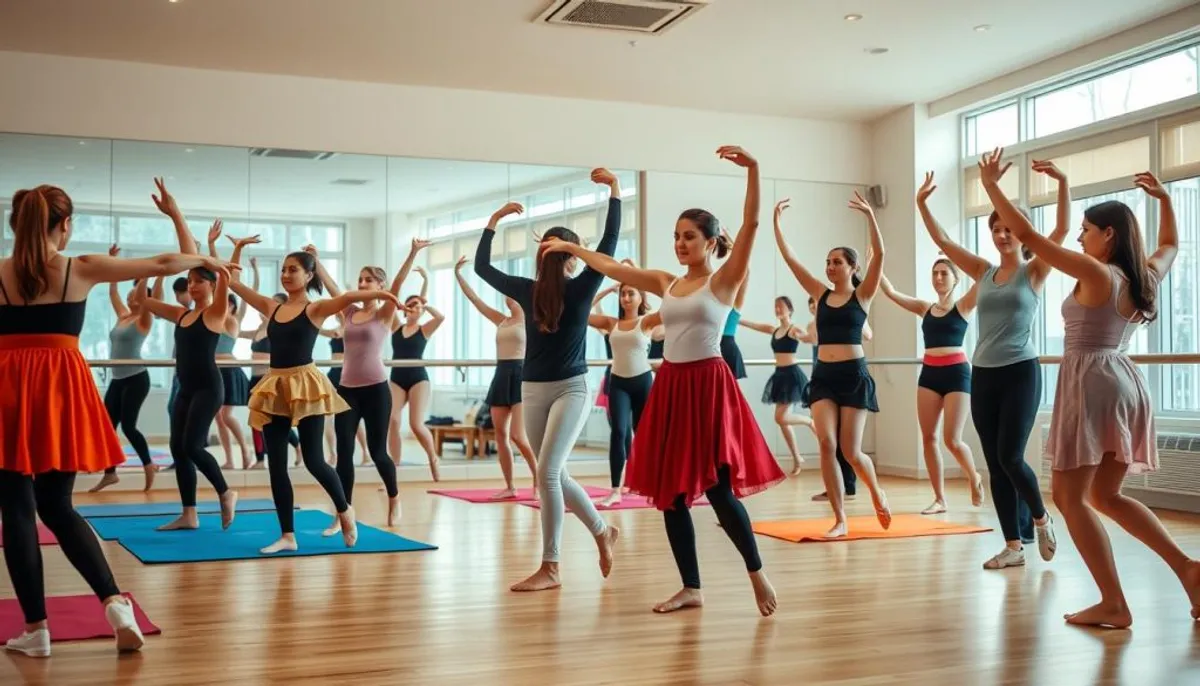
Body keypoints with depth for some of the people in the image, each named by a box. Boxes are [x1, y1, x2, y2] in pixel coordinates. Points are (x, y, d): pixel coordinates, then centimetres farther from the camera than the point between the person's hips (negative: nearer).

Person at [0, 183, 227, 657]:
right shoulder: (81, 269, 0)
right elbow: (161, 266, 6)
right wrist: (205, 260, 23)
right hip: (63, 388, 1)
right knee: (57, 506, 14)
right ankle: (114, 602, 1)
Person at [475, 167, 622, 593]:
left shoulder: (582, 287, -4)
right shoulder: (527, 290, 2)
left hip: (571, 389, -3)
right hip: (533, 391, 3)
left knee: (547, 473, -13)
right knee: (555, 476, 9)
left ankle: (550, 567, -6)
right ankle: (603, 532, 30)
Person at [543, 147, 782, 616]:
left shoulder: (724, 281, -4)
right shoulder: (666, 284, 12)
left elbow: (751, 225, -15)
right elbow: (612, 268, 21)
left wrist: (752, 169, -25)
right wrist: (572, 248, 24)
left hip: (709, 386, -6)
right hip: (670, 388, 6)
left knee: (717, 488, -7)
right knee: (670, 491, 6)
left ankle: (757, 574, 14)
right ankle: (691, 588, 17)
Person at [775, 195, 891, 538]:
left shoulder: (862, 295, 0)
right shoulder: (821, 293, 9)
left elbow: (879, 255, -15)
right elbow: (789, 258, 6)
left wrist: (870, 215, -23)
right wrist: (776, 221, 0)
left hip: (854, 375, -3)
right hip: (822, 376, 3)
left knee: (851, 451, -1)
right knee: (826, 444, -11)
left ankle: (877, 492, 31)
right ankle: (840, 519, -4)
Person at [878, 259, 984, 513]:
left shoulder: (963, 306, 1)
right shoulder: (925, 308, 11)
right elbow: (890, 292, 6)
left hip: (956, 373, -5)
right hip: (929, 373, 5)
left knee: (952, 440, -7)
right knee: (928, 437, 1)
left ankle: (975, 479, 23)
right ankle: (940, 499, 9)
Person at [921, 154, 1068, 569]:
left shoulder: (1034, 272, -1)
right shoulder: (984, 272, 10)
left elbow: (1062, 230, -16)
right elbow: (942, 240, 9)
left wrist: (1063, 183, -25)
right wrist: (922, 204, 0)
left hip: (1021, 372, -5)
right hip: (982, 375, 5)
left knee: (1010, 457, -11)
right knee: (995, 465, 4)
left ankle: (1040, 518, 17)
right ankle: (1014, 546, 11)